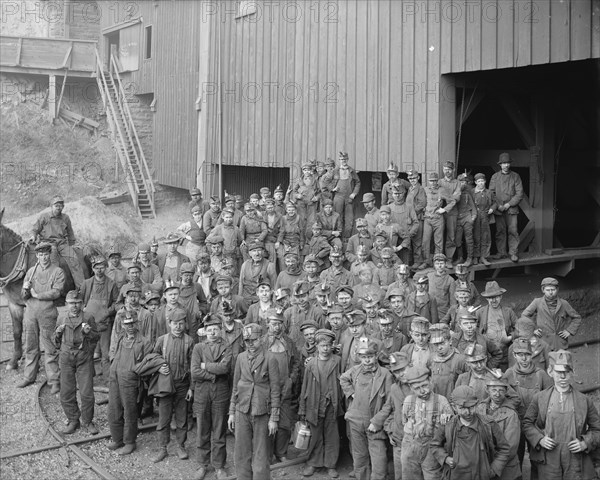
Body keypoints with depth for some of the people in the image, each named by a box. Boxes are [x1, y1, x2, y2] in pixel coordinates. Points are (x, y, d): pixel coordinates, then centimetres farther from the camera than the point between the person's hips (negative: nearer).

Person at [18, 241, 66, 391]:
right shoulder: (31, 271, 13)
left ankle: (54, 381, 1)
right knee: (30, 347, 11)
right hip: (30, 311, 4)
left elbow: (56, 292, -12)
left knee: (49, 348, -3)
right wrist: (26, 290, -12)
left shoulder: (58, 272, 0)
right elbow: (23, 295, 10)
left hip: (47, 313, -4)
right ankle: (29, 377, 22)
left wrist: (37, 294, -8)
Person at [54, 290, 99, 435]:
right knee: (66, 393, 6)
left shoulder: (88, 317, -1)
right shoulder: (62, 318, 7)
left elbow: (96, 337, 3)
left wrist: (88, 332, -17)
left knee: (87, 393, -2)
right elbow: (57, 341, 17)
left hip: (84, 357, -2)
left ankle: (87, 422, 14)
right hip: (66, 357, 3)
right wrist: (58, 333, -4)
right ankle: (73, 421, 22)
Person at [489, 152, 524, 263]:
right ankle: (501, 252, 10)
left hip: (511, 208, -1)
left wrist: (509, 204, -8)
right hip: (498, 209, 1)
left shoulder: (515, 176, 6)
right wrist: (498, 205, -5)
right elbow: (491, 193, 7)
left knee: (513, 230, -6)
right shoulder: (495, 177, 9)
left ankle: (513, 253, -1)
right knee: (500, 231, 1)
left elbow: (519, 193, 2)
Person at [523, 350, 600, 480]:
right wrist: (539, 439, -6)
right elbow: (527, 423, 9)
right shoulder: (539, 398, 4)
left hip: (576, 463, 0)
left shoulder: (584, 401, 4)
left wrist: (585, 443, -5)